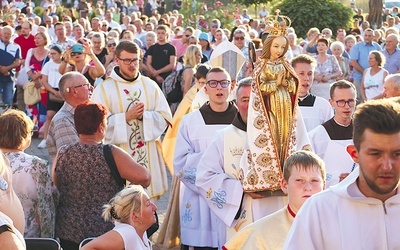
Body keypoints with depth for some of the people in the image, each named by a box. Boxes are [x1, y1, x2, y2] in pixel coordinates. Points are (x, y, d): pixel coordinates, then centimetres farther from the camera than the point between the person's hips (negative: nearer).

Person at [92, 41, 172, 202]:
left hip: (149, 156, 3)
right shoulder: (104, 89, -1)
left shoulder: (150, 86, 9)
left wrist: (144, 116, -12)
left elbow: (165, 117, 5)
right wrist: (126, 117, -16)